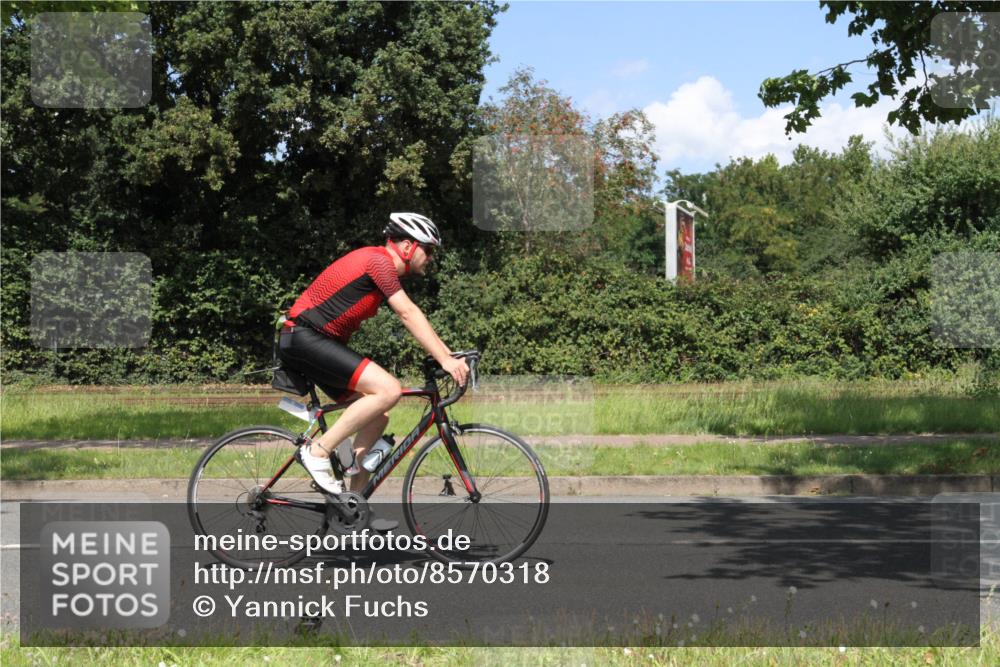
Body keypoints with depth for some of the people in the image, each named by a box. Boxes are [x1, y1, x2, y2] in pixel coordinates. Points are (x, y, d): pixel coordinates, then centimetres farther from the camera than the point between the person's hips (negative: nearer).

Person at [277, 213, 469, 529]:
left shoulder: (385, 268, 18)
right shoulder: (379, 260, -13)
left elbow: (411, 317, 19)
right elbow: (408, 314, -19)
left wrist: (449, 355, 11)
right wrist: (445, 360, -21)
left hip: (317, 342, 11)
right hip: (304, 339, -11)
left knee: (378, 415, 8)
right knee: (388, 389, -23)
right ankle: (318, 451, -15)